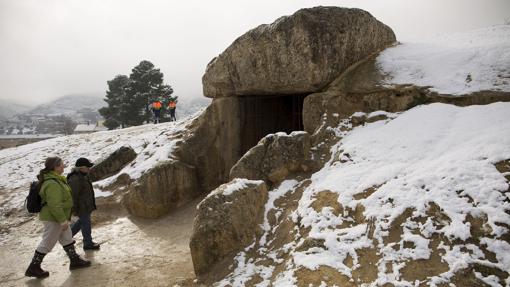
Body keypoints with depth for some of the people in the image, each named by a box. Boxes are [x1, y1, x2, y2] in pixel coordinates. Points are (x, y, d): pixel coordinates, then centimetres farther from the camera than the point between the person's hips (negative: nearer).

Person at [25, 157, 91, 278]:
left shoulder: (55, 179, 6)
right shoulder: (52, 184, -27)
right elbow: (55, 205, -29)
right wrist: (63, 220, -24)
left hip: (59, 217, 10)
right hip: (53, 219, -10)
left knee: (67, 239, 18)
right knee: (47, 243, 3)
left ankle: (75, 261, 30)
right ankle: (33, 268, 17)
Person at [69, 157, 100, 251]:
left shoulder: (82, 175, 4)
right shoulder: (75, 179, -27)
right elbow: (73, 195, -24)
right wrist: (74, 209, -19)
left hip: (86, 204, 10)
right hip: (81, 207, -10)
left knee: (82, 221, 25)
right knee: (86, 224, 5)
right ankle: (88, 244, 21)